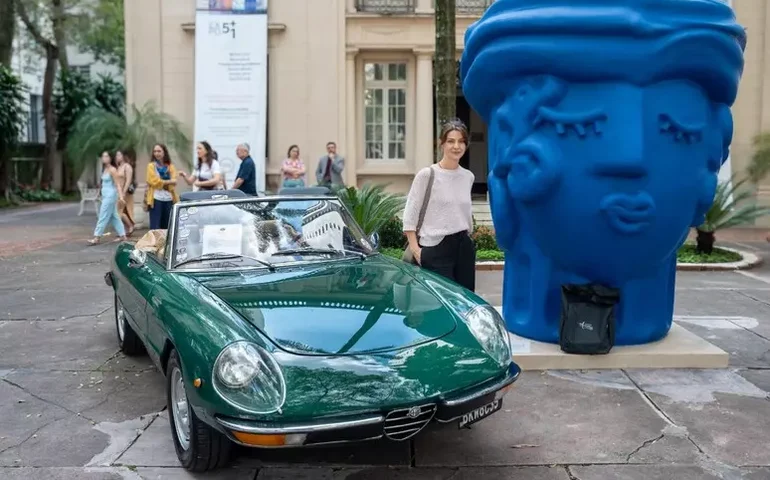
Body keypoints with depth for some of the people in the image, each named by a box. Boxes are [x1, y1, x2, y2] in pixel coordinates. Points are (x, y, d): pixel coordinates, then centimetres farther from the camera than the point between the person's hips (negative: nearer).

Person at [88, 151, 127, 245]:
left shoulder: (112, 170, -13)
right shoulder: (104, 169, 12)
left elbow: (117, 184, -17)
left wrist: (120, 196, -26)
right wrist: (101, 194, 21)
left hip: (111, 195, -9)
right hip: (105, 195, 9)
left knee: (103, 216, -7)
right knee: (114, 216, 11)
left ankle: (97, 237, -4)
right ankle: (122, 235, 17)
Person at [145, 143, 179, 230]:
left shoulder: (171, 166, 13)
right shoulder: (151, 166, 6)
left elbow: (174, 181, -1)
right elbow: (154, 181, -7)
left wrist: (162, 182, -14)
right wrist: (168, 182, -5)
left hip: (169, 199, 3)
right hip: (156, 199, -3)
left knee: (167, 226, 5)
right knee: (155, 226, -8)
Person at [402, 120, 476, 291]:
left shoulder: (468, 176, 9)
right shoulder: (427, 175, -6)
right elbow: (410, 215, -7)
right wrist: (415, 249, -12)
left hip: (464, 247, 5)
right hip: (436, 249, -5)